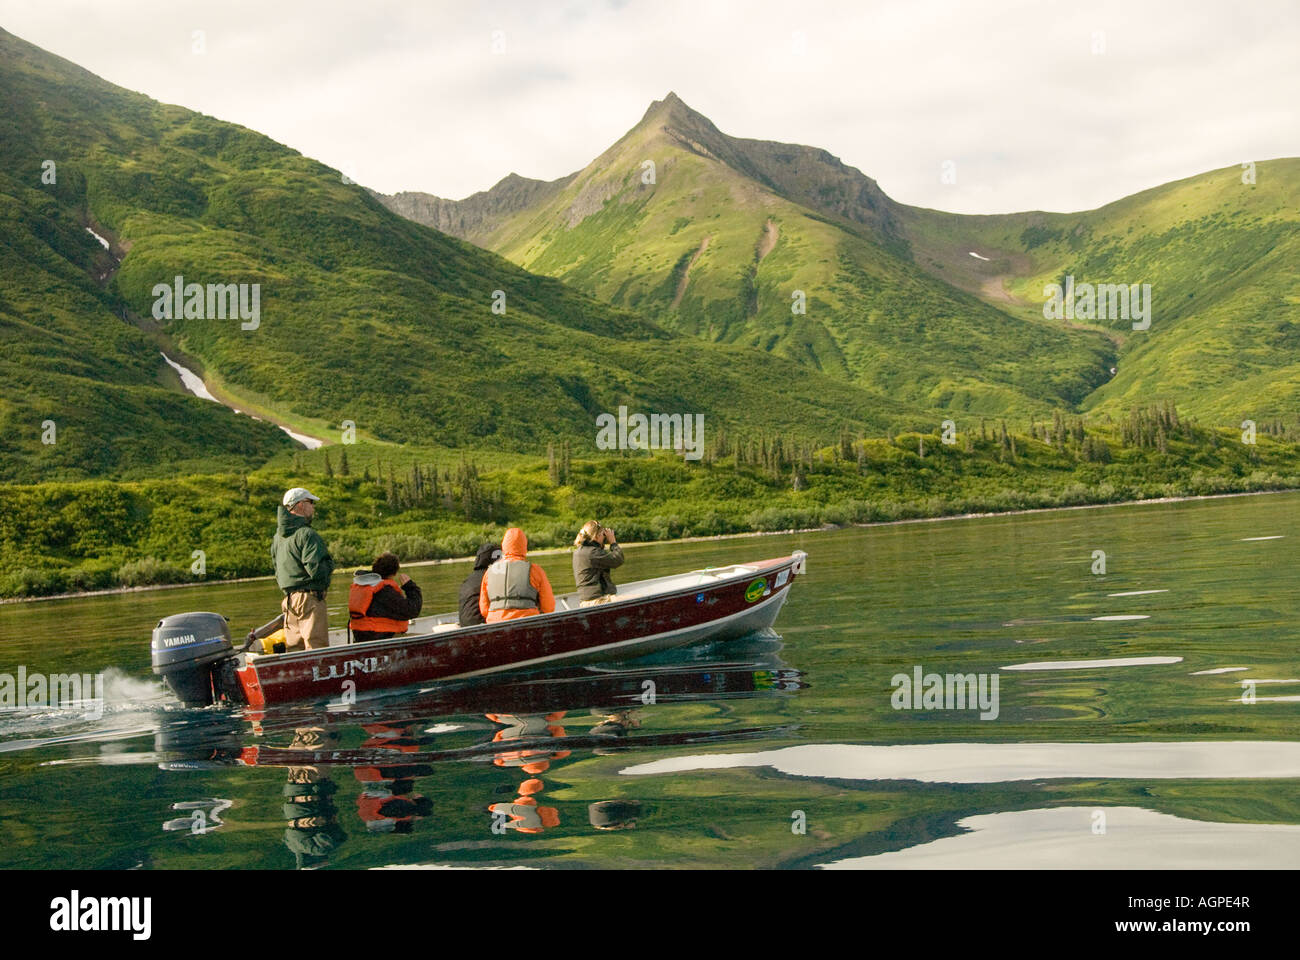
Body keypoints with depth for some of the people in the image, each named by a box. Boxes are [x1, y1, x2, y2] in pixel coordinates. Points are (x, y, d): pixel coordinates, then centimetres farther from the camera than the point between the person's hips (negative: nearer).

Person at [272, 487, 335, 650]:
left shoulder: (277, 537, 15)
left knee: (293, 649, 12)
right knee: (316, 649, -9)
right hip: (309, 599, -9)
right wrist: (330, 564, -3)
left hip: (289, 599, 9)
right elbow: (317, 570, -20)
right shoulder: (306, 534, -14)